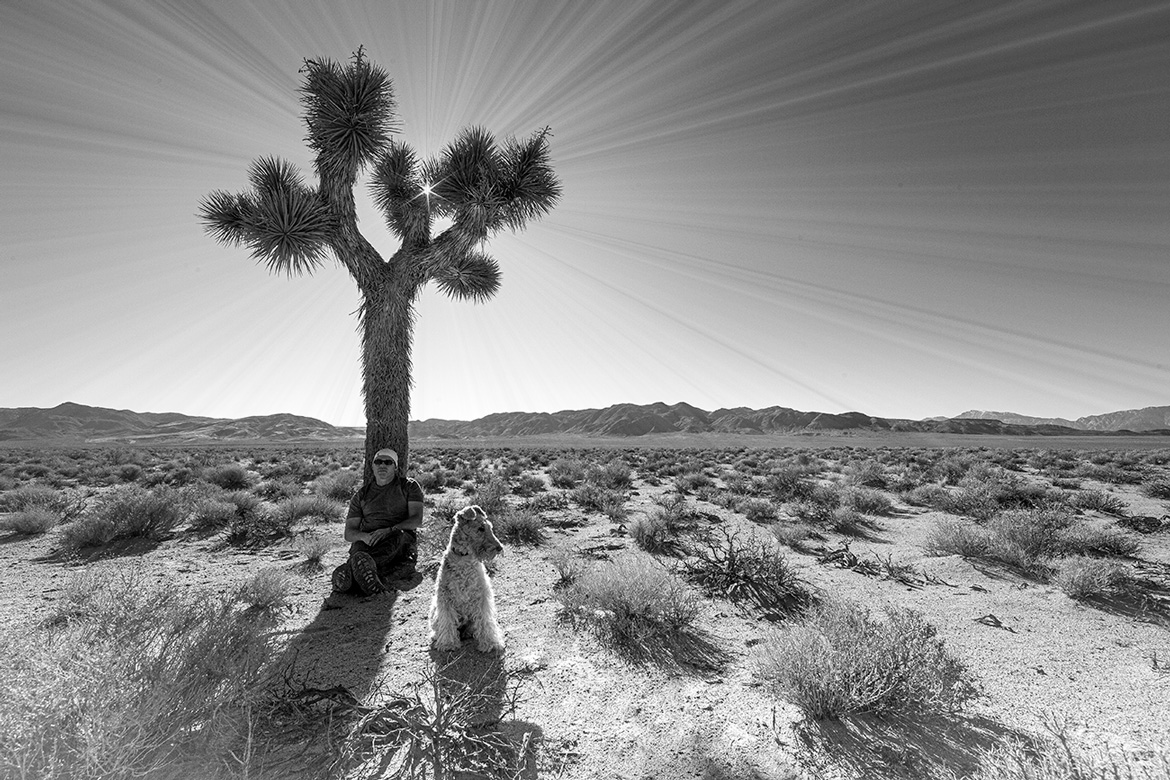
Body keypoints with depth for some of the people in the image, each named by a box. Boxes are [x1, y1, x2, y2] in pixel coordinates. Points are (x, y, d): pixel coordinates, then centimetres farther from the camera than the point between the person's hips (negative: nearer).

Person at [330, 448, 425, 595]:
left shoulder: (409, 486, 13)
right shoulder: (361, 494, 22)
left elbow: (417, 520, 0)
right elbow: (349, 533, 15)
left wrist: (389, 530, -17)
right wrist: (364, 536, -10)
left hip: (399, 539, -2)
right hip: (366, 542, 2)